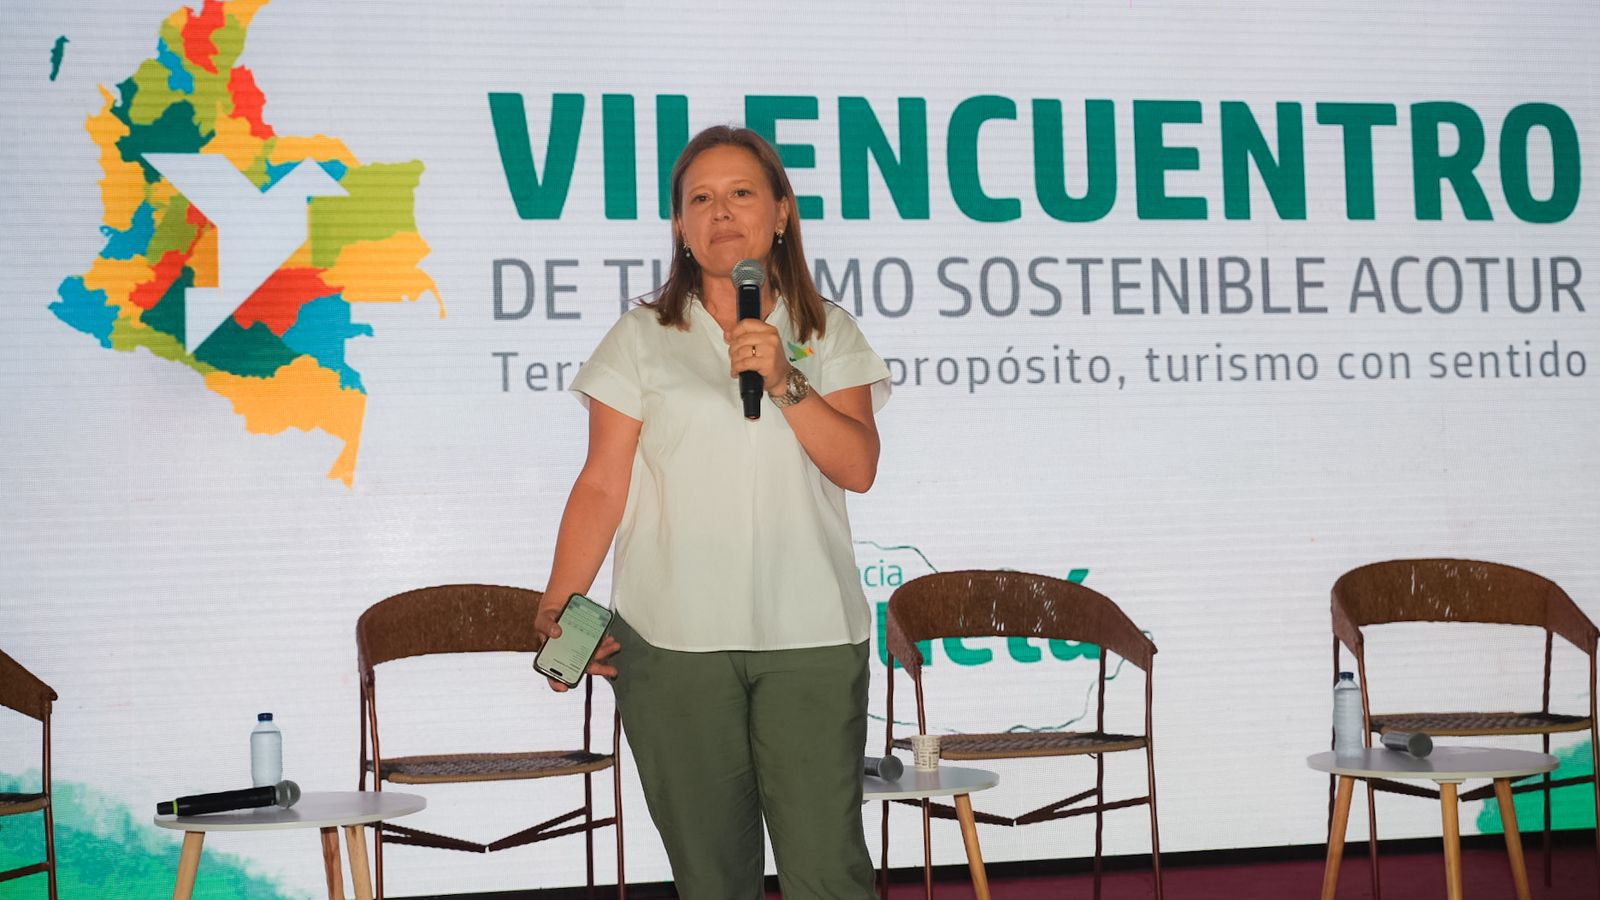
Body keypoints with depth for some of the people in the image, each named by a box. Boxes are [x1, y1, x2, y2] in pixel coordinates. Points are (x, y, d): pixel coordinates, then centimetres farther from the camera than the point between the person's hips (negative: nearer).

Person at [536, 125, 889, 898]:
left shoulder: (829, 335, 10)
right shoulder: (641, 339, 6)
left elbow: (858, 467, 0)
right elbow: (602, 486, 2)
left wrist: (786, 383, -13)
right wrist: (558, 610, -7)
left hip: (810, 634, 0)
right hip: (674, 639, 0)